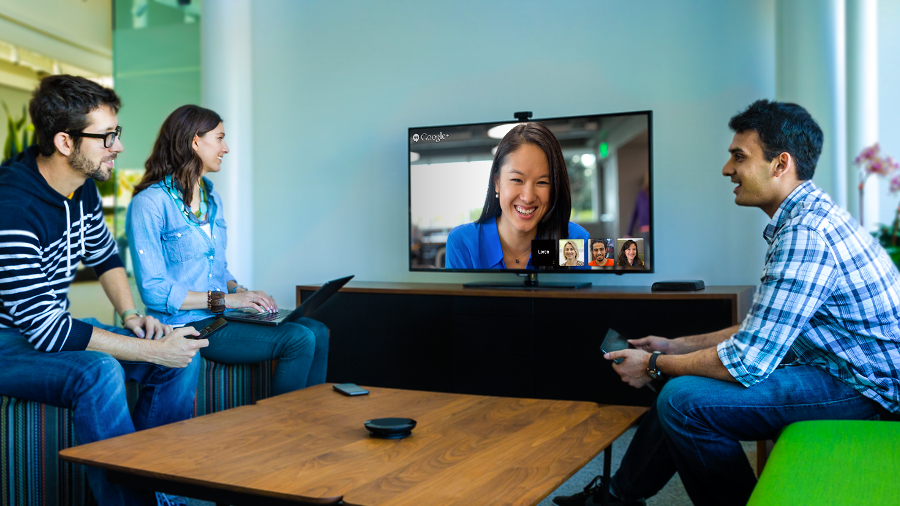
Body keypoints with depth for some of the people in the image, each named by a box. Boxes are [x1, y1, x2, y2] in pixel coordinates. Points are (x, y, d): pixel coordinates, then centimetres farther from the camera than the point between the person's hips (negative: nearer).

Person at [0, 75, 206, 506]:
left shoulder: (83, 188, -1)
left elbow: (106, 256, 18)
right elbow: (45, 330, -30)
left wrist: (130, 315, 0)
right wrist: (152, 351, -29)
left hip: (50, 327, 8)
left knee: (183, 357, -5)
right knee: (100, 371, -36)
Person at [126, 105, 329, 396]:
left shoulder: (212, 199, 17)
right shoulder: (150, 202, -10)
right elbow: (153, 290, -16)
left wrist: (239, 290, 2)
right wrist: (224, 299, -18)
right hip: (185, 325, -8)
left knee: (317, 333, -9)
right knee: (298, 340, -22)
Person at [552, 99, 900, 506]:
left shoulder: (805, 234, -25)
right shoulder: (809, 216, 9)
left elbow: (746, 361, -26)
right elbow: (761, 329, 17)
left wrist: (654, 365, -11)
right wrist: (678, 347, 15)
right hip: (839, 365, 11)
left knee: (684, 399, -22)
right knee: (685, 380, 14)